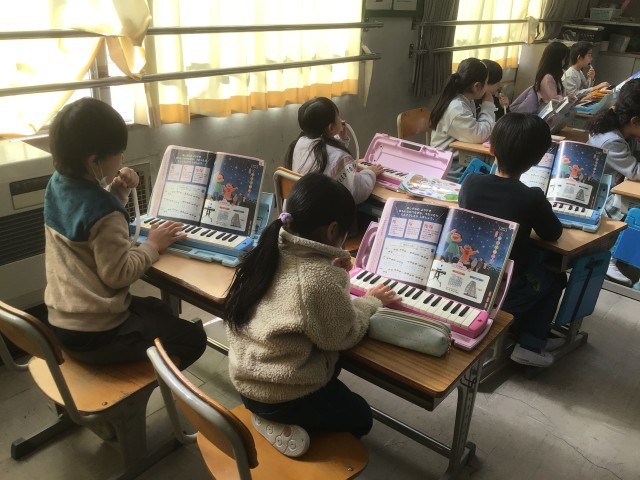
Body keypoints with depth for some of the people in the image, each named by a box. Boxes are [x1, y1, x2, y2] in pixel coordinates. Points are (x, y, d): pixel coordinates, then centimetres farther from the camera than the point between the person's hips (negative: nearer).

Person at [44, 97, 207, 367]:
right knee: (193, 339, 4)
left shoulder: (57, 184, 1)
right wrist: (152, 246, -9)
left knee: (159, 310, 30)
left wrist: (116, 192, 1)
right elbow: (119, 274, -24)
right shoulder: (103, 214, -27)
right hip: (94, 334, -9)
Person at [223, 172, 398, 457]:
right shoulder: (321, 280, -30)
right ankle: (283, 423, 8)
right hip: (282, 394, -7)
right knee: (360, 417, 20)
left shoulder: (270, 252, -7)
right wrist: (370, 301, 1)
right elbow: (343, 336, -14)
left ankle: (278, 418, 16)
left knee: (332, 368, 31)